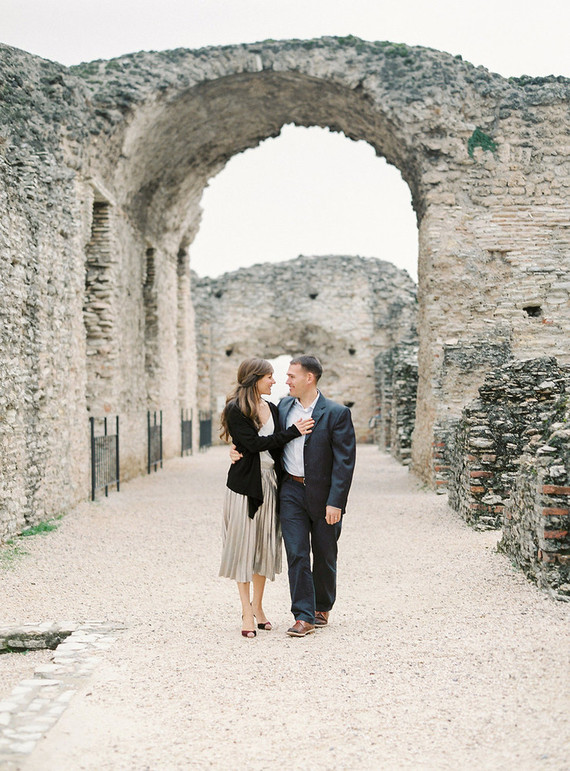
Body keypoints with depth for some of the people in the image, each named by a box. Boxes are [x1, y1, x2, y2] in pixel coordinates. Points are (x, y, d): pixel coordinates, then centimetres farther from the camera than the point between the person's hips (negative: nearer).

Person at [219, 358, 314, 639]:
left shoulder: (272, 409, 10)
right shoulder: (235, 409, -9)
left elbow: (276, 446, 12)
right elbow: (254, 443, -16)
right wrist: (293, 431, -15)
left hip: (269, 482, 6)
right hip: (245, 483, -6)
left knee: (265, 545, 10)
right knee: (244, 544, 0)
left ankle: (258, 606, 21)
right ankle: (247, 612, 6)